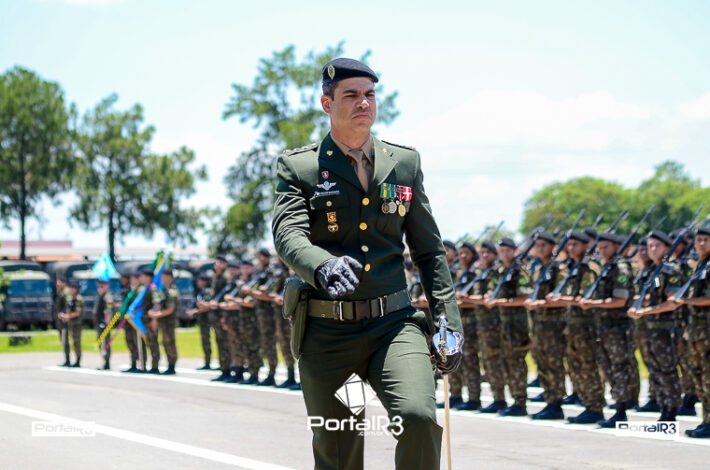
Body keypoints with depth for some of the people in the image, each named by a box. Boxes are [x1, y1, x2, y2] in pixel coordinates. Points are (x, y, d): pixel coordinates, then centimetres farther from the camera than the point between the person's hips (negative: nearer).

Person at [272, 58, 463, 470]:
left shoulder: (405, 163, 11)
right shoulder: (298, 167, 2)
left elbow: (429, 249, 14)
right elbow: (288, 235, -15)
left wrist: (448, 320, 5)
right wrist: (324, 266, -37)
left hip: (394, 324, 1)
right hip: (327, 332, -1)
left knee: (419, 416, -25)